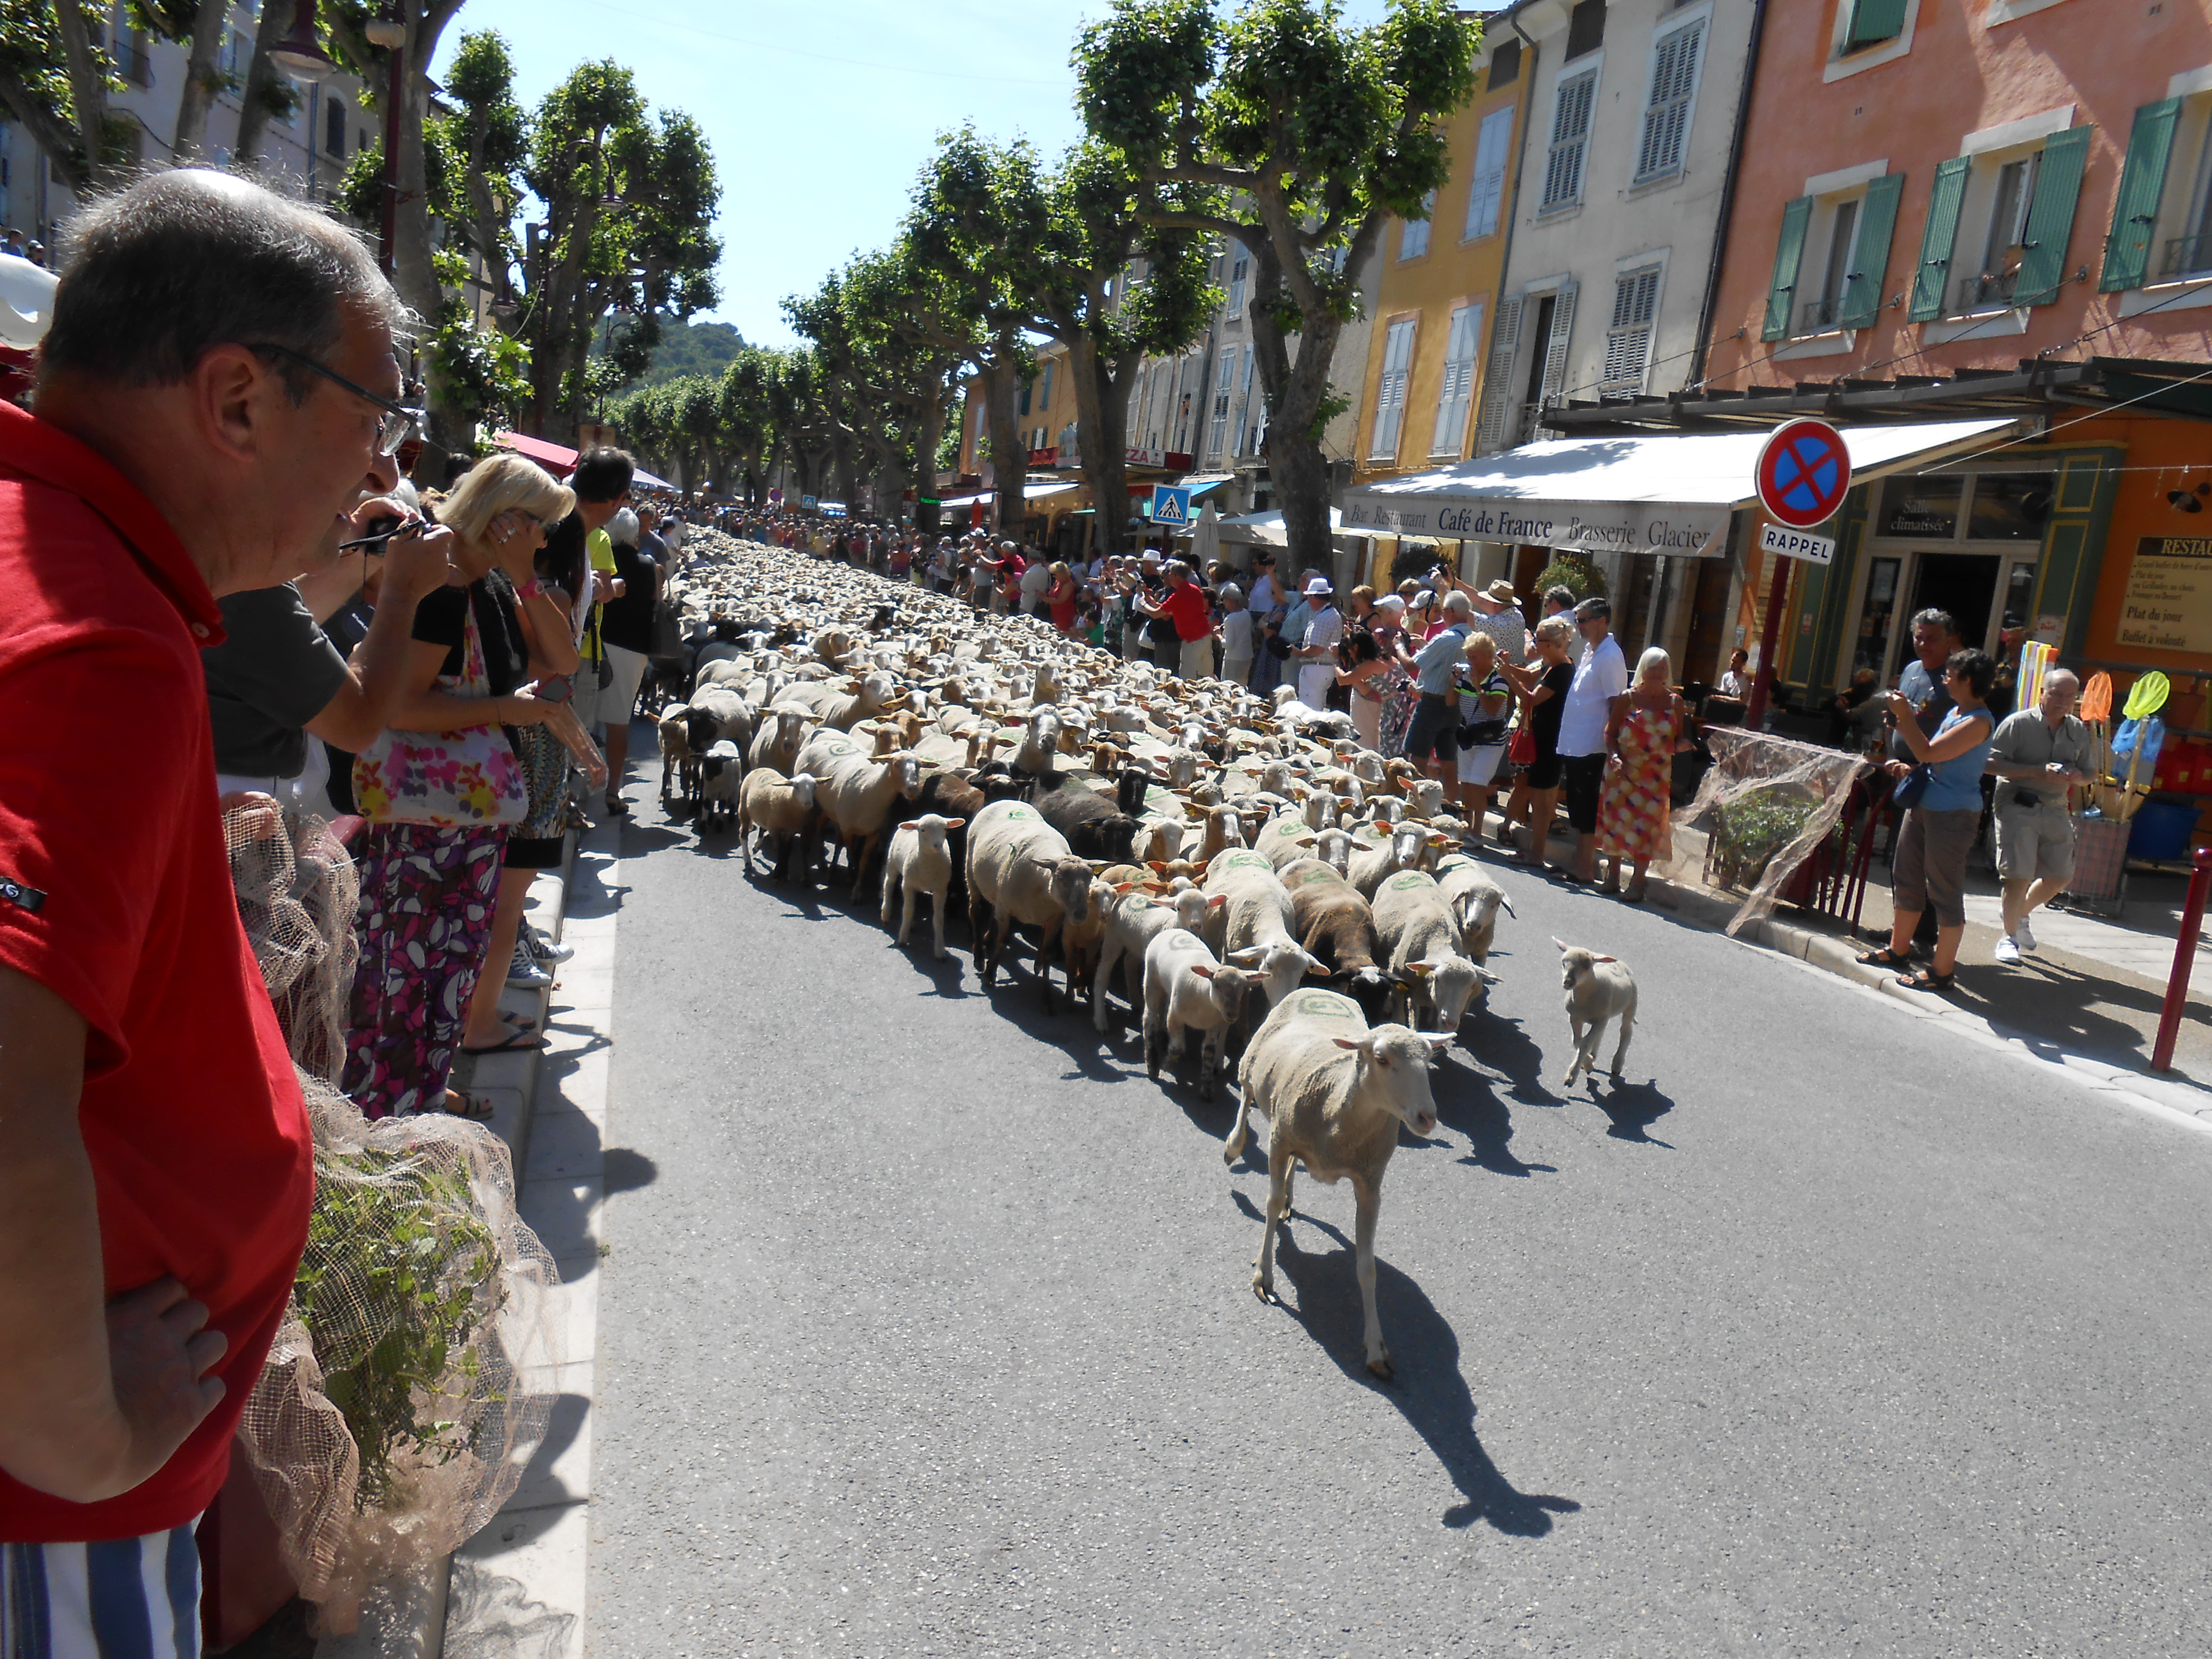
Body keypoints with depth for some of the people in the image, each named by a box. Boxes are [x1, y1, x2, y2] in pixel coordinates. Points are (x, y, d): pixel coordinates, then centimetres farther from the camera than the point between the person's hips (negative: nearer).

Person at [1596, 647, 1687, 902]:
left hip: (1656, 776, 0)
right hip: (1623, 772, 0)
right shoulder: (1628, 698, 1)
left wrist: (1682, 744, -15)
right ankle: (1613, 876, 18)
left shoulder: (1675, 703, 5)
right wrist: (1616, 757, -16)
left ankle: (1637, 882, 5)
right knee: (1616, 819, 4)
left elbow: (1678, 739, 8)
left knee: (1647, 825, -2)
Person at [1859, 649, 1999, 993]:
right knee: (1906, 877, 17)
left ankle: (1941, 971, 3)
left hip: (1953, 815, -10)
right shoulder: (1955, 713, 13)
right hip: (1924, 805, 10)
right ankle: (1898, 949, 31)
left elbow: (1928, 753, -23)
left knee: (1945, 891, -4)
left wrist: (1904, 715, -18)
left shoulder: (1979, 722, -18)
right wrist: (1908, 768, 9)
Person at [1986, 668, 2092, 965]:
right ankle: (2009, 935, 9)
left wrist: (2077, 776, -6)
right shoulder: (2018, 723, -6)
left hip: (2056, 810, 6)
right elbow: (1992, 764, -13)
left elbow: (2089, 775, 19)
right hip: (2018, 806, -6)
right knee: (2019, 876, -10)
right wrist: (2038, 772, -20)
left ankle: (2021, 916, 36)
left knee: (2060, 876, 9)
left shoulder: (2079, 731, 12)